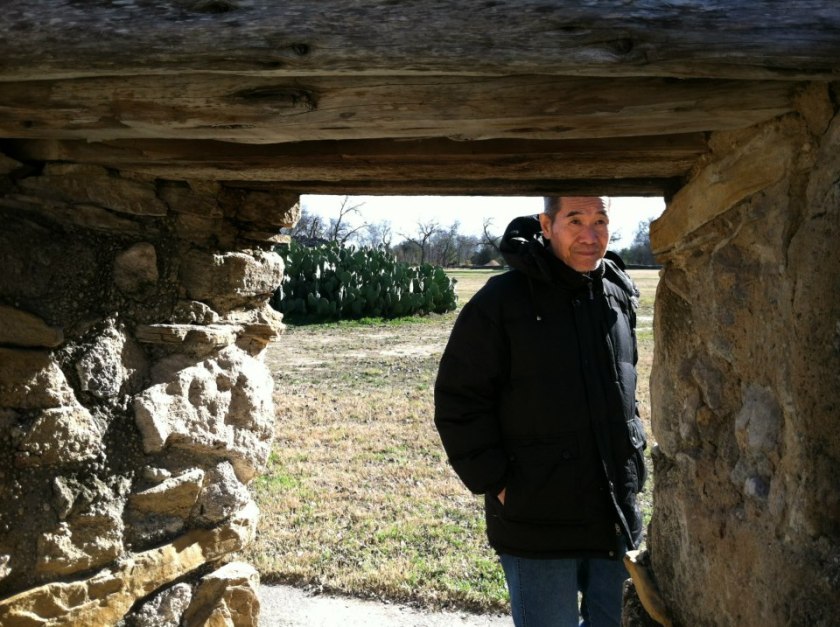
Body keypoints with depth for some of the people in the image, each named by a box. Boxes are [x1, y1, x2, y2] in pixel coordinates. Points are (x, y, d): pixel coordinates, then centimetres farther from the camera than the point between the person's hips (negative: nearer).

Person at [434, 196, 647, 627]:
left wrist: (631, 466, 14)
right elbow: (459, 402, -10)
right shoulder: (502, 301, -12)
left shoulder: (619, 298, 6)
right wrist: (497, 484, -12)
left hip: (616, 521, 6)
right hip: (536, 525, -5)